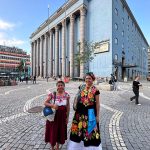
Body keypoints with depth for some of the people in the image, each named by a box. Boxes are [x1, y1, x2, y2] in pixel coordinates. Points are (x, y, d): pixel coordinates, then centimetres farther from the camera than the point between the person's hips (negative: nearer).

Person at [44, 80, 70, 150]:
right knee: (53, 131, 11)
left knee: (61, 131, 17)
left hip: (62, 116, 2)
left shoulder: (66, 95, -5)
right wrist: (52, 105, -29)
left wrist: (67, 117, 2)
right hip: (53, 115, -2)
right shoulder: (52, 94, -11)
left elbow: (68, 106, 1)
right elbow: (45, 103, -11)